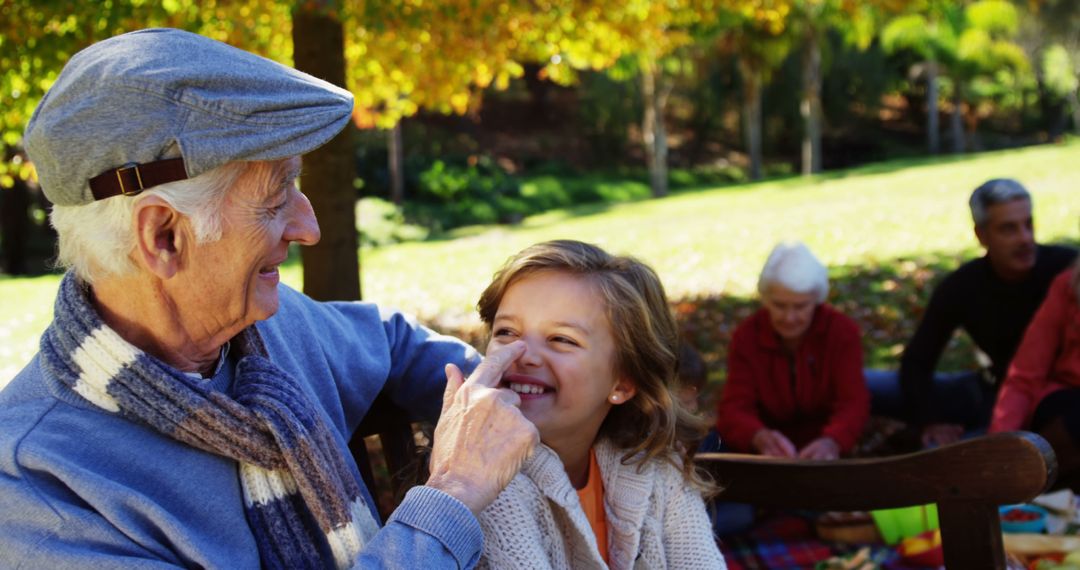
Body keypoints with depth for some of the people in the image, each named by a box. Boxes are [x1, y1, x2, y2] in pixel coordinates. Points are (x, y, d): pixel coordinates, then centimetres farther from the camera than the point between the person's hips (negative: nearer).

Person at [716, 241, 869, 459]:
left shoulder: (842, 331, -7)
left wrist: (831, 442, -45)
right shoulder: (746, 336, -6)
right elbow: (734, 407, -18)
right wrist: (760, 437, -44)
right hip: (764, 456, 0)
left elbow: (853, 402, -20)